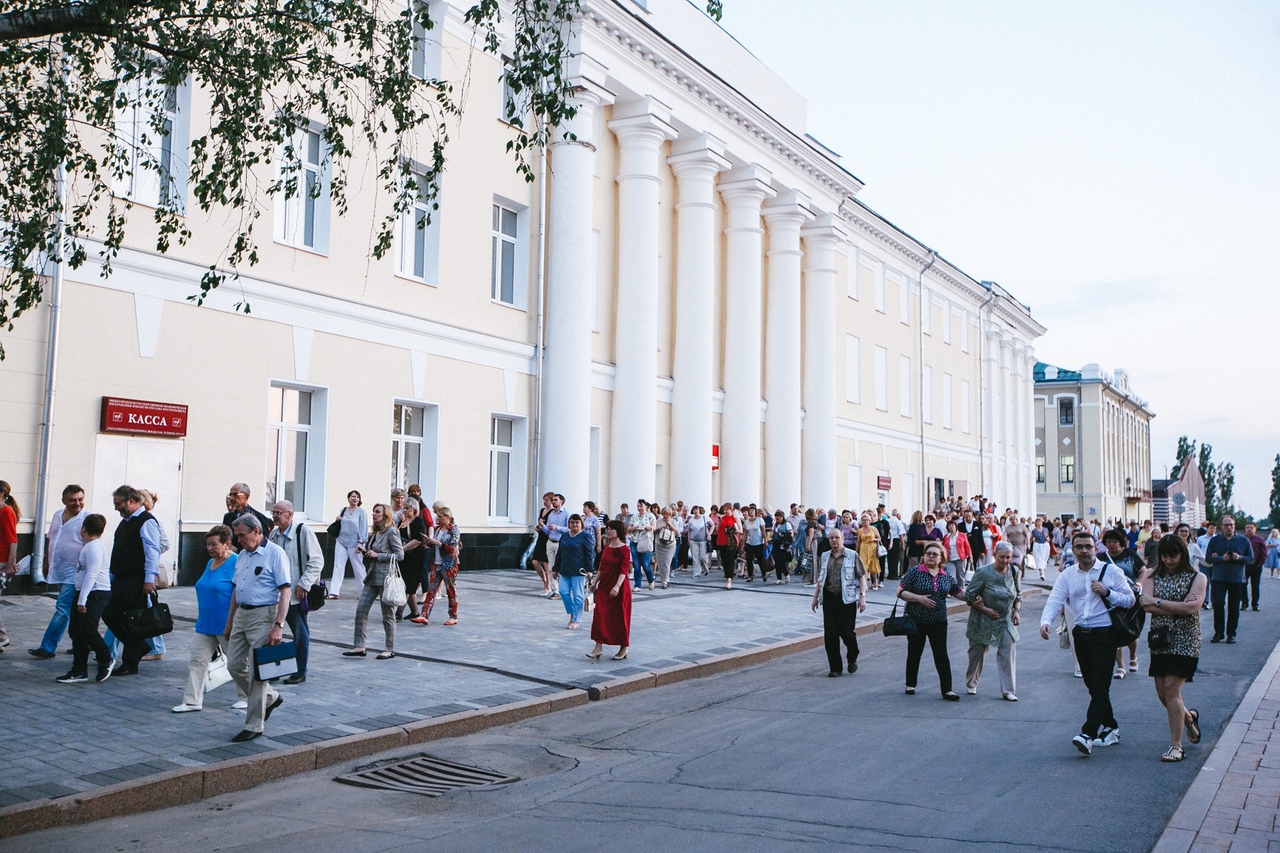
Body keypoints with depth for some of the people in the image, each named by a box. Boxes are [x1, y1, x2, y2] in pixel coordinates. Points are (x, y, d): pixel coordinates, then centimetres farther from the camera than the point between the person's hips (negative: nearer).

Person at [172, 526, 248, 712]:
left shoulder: (236, 563, -16)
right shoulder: (210, 563, 12)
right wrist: (201, 617, 21)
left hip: (226, 625, -8)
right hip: (205, 625, 8)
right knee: (198, 660, 3)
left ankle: (248, 698, 19)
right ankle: (192, 701, 8)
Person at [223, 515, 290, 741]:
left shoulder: (275, 554, -12)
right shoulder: (242, 555, 14)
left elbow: (285, 591, -17)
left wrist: (278, 625, -23)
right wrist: (229, 623, 19)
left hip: (263, 615, -8)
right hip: (241, 614, 8)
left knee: (257, 671, -4)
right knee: (235, 665, 9)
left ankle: (254, 725, 6)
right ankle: (270, 698, 28)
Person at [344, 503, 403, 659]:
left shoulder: (391, 532, -10)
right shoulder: (375, 532, 15)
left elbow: (400, 555, -14)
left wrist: (377, 555, -16)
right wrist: (365, 552, 4)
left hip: (385, 577, -8)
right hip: (372, 577, 8)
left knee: (388, 614, 2)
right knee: (361, 609, 2)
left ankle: (390, 650, 11)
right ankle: (359, 647, 7)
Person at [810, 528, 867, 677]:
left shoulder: (853, 556, 0)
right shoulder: (825, 557, 12)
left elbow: (862, 576, -1)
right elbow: (820, 579, 19)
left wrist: (862, 596, -9)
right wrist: (815, 597, 16)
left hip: (847, 599, -4)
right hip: (829, 598, 4)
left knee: (846, 632, -5)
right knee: (829, 635, 1)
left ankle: (852, 659, 26)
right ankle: (835, 668, 11)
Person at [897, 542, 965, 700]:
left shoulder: (946, 576, 5)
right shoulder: (915, 572, -6)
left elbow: (959, 593, 10)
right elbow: (900, 592, -9)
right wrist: (919, 598, -19)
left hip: (938, 622, 2)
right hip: (916, 621, -2)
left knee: (941, 654, -1)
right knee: (914, 653, 11)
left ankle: (947, 689, 2)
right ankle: (910, 684, 27)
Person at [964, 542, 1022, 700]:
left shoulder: (1014, 573, 0)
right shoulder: (983, 572, -15)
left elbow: (1018, 595, 15)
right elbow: (969, 595, -10)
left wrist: (1017, 611, -1)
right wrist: (985, 610, -16)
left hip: (1006, 621, 3)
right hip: (983, 621, -3)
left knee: (1009, 653, -7)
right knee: (977, 653, 9)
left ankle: (1008, 691, 0)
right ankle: (970, 685, 29)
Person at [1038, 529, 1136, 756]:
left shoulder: (1111, 571, 0)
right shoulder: (1067, 575, 7)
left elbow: (1130, 600, -1)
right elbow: (1054, 601, -6)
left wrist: (1107, 592, -17)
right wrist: (1045, 622, -24)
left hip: (1105, 634, -4)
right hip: (1081, 634, 4)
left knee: (1100, 685, -11)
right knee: (1092, 685, 12)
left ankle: (1088, 735, -16)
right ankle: (1111, 729, 28)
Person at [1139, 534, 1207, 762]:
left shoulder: (1197, 578, -2)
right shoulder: (1153, 575, 5)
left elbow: (1191, 607, -16)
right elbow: (1147, 605, -8)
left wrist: (1158, 602, -12)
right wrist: (1178, 608, -15)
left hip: (1185, 640, -4)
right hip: (1160, 638, 4)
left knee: (1171, 689, -10)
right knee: (1162, 692, 7)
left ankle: (1176, 745, 0)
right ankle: (1188, 717, 39)